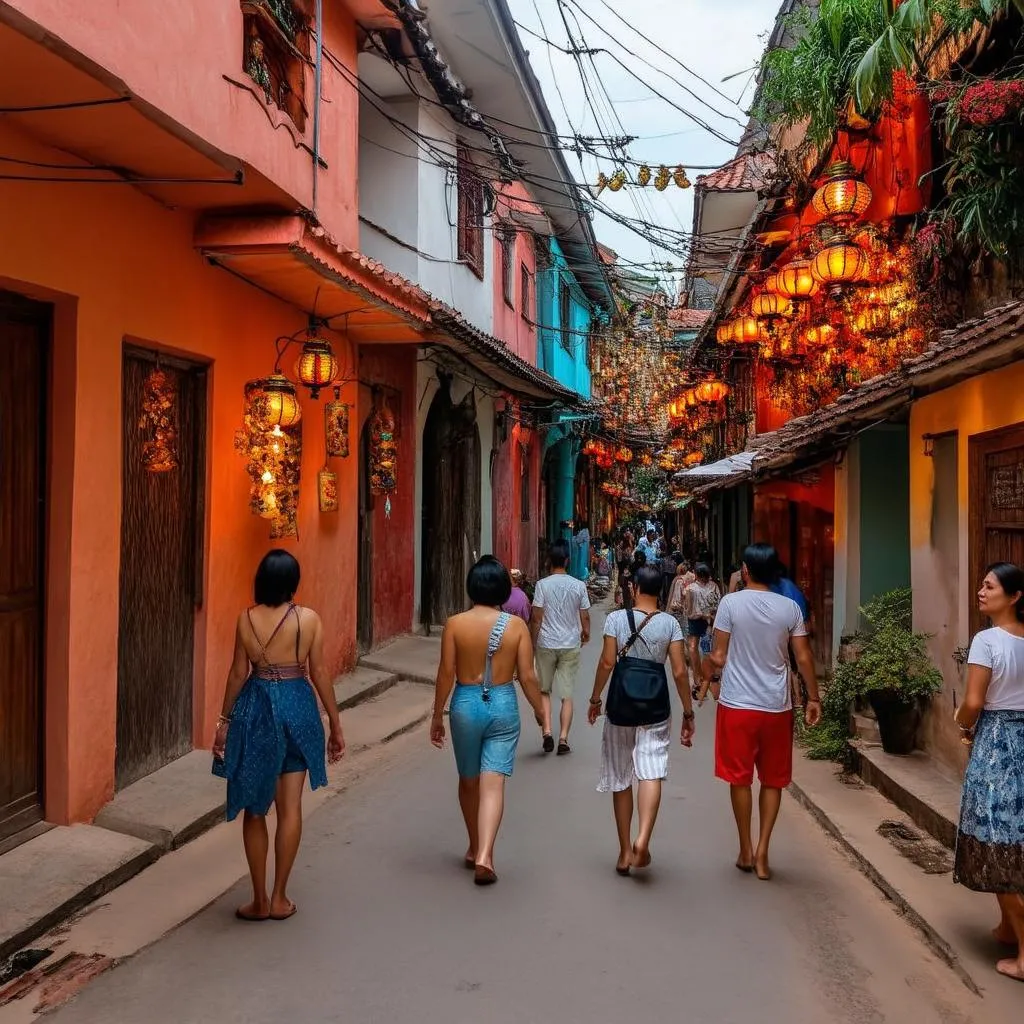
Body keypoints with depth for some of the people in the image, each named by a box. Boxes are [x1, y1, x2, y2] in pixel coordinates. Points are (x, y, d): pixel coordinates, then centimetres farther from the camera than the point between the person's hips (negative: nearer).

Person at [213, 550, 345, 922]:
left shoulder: (247, 619, -6)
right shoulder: (309, 619, -7)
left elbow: (239, 672, -2)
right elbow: (320, 674, -5)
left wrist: (225, 719, 10)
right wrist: (335, 725, 3)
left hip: (255, 709, 0)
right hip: (297, 708, 0)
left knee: (254, 809, 11)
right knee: (290, 807, 10)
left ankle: (260, 901, 16)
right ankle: (279, 898, 16)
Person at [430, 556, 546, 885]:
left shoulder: (456, 624, -8)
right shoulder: (516, 626, -6)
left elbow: (446, 674, -6)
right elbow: (527, 677, -5)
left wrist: (437, 716, 4)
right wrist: (540, 711, 9)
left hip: (465, 704, 1)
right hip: (503, 705, 0)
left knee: (468, 782, 18)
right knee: (493, 784, 0)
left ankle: (475, 849, 33)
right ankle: (484, 855, -13)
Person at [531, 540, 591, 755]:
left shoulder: (543, 584, -9)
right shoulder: (579, 586, -3)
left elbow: (536, 617, -10)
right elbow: (585, 616, 2)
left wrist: (532, 641, 3)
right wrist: (586, 633, 21)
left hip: (546, 644, -1)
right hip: (571, 645, 1)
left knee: (544, 691, 13)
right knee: (567, 695, 7)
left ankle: (547, 731, -1)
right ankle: (563, 738, 5)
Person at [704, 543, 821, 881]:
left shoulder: (731, 603, -8)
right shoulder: (790, 608, -2)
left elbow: (718, 657, -6)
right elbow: (804, 658, 0)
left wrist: (704, 676, 14)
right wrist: (814, 699, 11)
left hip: (737, 704, -2)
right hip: (777, 706, 2)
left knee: (740, 778, 11)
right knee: (773, 780, 14)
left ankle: (746, 850, 20)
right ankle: (762, 851, 11)